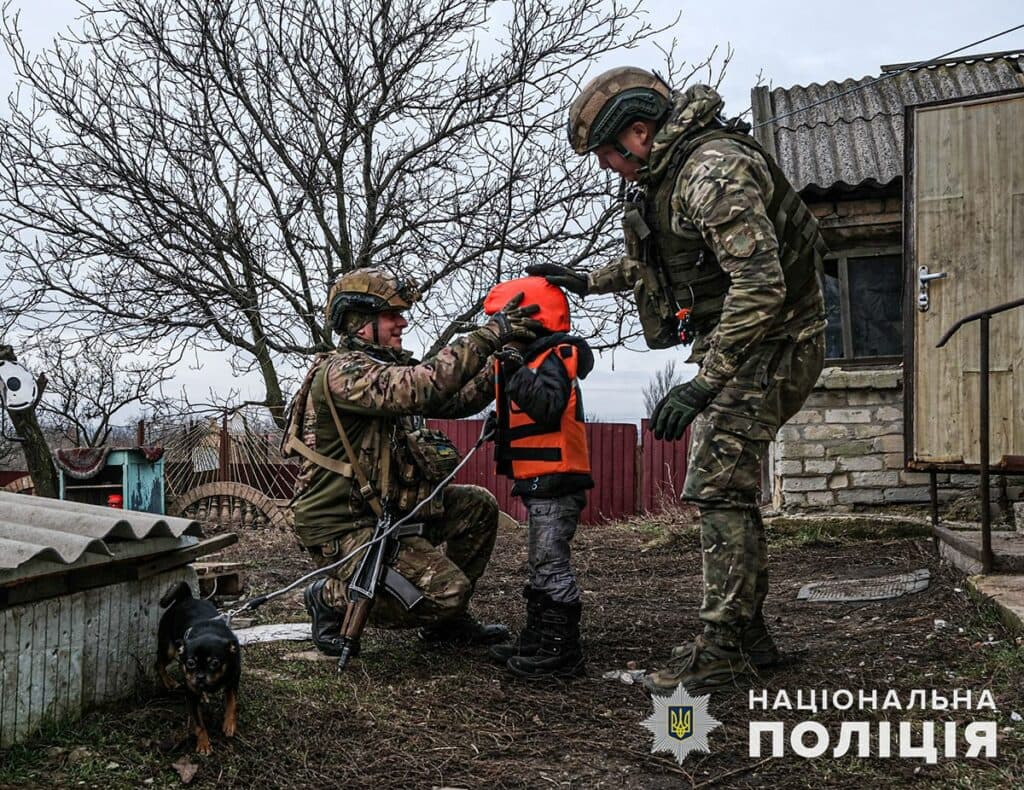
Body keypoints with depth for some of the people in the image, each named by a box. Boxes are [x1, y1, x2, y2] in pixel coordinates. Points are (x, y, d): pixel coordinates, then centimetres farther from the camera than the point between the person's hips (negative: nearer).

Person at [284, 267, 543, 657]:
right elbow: (420, 388, -36)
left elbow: (455, 401, 7)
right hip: (343, 527, -10)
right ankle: (333, 598, 3)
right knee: (447, 590, -17)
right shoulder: (341, 372, -20)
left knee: (479, 506, 8)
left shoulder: (386, 368, 11)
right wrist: (488, 336, -33)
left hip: (384, 509, 10)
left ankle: (445, 620, 18)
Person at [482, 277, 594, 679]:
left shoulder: (552, 362, -13)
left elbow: (548, 406, -31)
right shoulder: (533, 361, 18)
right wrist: (500, 425, 11)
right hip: (540, 482, 11)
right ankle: (535, 641, 26)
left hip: (555, 481, -11)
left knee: (551, 563, -8)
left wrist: (517, 374, -34)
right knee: (541, 563, 16)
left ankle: (562, 650, -2)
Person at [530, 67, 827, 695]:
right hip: (737, 347, 10)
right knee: (729, 488, 12)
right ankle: (749, 636, 22)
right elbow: (655, 260, 28)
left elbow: (760, 285, -31)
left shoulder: (714, 170, -23)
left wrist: (703, 384, -33)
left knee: (721, 488, -12)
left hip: (770, 344, -10)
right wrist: (590, 281, 24)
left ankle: (723, 648, -3)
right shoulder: (667, 172, 10)